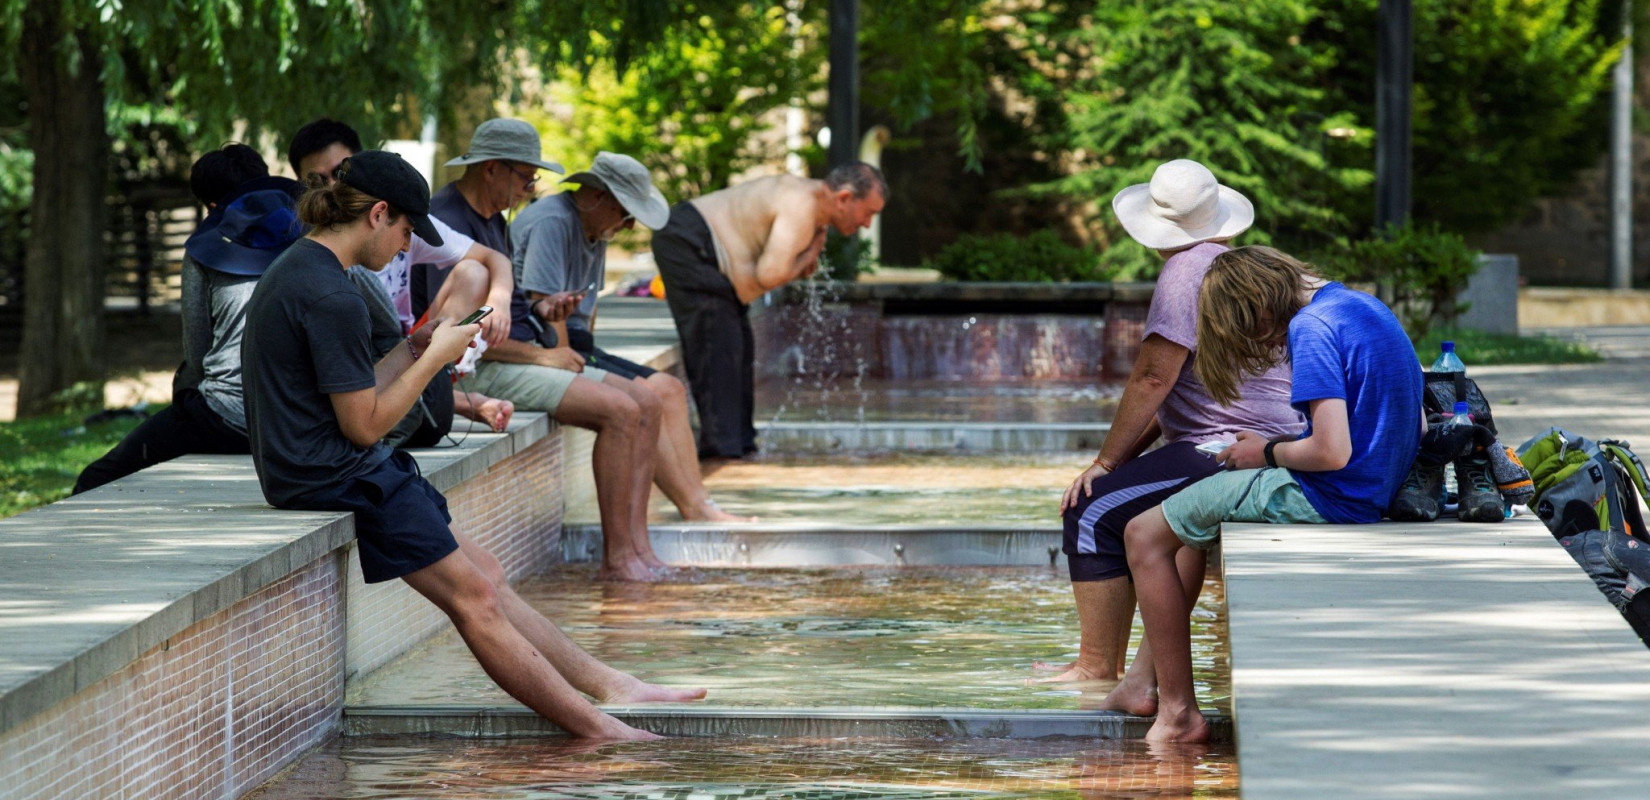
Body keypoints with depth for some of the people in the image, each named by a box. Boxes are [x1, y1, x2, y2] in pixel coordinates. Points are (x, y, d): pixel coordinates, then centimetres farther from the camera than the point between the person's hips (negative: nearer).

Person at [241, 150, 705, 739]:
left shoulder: (295, 269, 13)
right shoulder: (331, 298, -21)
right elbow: (364, 424, -18)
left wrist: (412, 352, 8)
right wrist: (434, 358, -9)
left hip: (314, 469, 11)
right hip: (337, 480, -11)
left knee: (486, 577, 11)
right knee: (475, 598, -6)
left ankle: (612, 685, 14)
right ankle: (596, 725, -2)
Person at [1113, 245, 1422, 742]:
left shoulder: (1312, 328, -18)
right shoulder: (1363, 305, 11)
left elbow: (1332, 452, -26)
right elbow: (1418, 423, 16)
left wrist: (1269, 453, -6)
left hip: (1327, 498, -10)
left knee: (1144, 535, 0)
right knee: (1191, 511, 26)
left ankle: (1178, 714, -1)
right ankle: (1144, 679, 24)